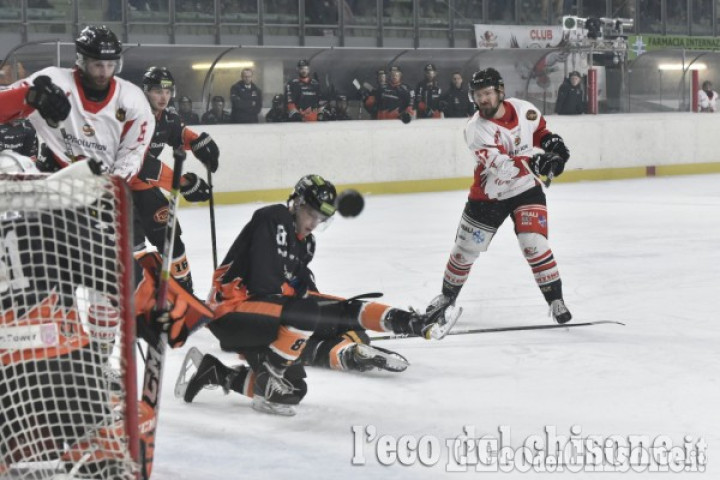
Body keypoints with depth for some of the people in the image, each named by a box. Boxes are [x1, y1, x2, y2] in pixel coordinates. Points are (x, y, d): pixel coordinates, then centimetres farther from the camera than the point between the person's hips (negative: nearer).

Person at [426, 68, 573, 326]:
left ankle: (556, 300, -7)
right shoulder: (475, 129, -23)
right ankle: (448, 295, 36)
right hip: (488, 195, -1)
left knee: (534, 244, -19)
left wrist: (551, 141, -5)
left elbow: (538, 128, 16)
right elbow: (501, 166, -36)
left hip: (525, 190, 1)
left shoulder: (523, 109, -10)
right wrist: (534, 164, -48)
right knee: (465, 249, 10)